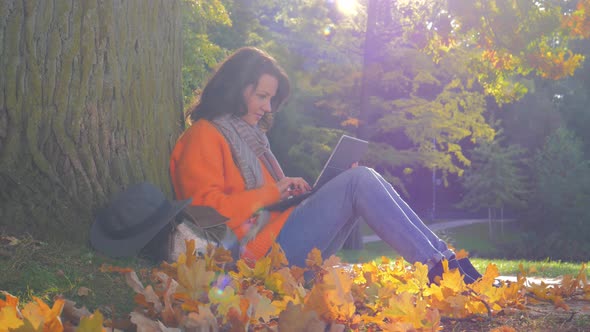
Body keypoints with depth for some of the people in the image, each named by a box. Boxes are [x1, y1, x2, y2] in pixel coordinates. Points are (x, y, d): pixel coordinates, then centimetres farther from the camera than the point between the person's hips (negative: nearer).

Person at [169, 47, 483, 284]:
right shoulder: (204, 136, -3)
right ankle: (436, 267, -21)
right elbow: (207, 209, -14)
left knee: (364, 180, -3)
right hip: (263, 247, -9)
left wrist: (289, 191, 5)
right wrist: (272, 193, -13)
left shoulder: (248, 133, 25)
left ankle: (443, 256, -12)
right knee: (360, 180, -17)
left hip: (282, 232, 9)